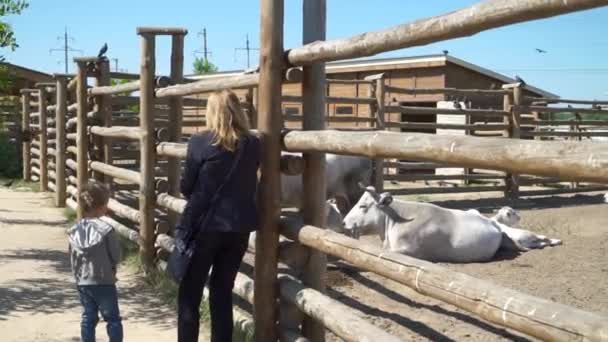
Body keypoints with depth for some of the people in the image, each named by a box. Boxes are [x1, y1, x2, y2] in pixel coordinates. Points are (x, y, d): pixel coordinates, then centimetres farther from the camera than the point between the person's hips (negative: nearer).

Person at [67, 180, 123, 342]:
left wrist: (78, 275, 17)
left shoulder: (75, 230, -2)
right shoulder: (106, 230, -18)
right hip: (104, 283, -5)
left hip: (82, 282, 5)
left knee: (88, 318, 15)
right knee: (113, 319, 6)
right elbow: (116, 256, -10)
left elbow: (73, 258, 5)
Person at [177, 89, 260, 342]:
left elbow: (185, 187, -2)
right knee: (223, 292, 13)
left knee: (189, 294, 8)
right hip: (239, 227, 3)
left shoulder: (200, 142, -9)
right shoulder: (252, 144, 0)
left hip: (203, 225, -3)